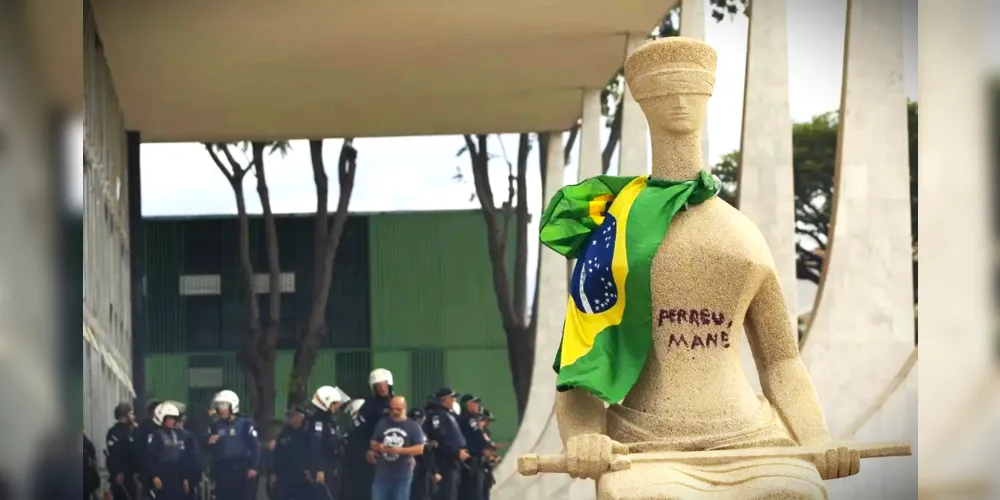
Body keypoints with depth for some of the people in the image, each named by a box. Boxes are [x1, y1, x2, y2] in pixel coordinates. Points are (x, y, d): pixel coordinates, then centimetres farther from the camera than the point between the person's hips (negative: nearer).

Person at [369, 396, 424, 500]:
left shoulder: (413, 427, -1)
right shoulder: (382, 424, 7)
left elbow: (420, 449, -7)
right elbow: (373, 443, 12)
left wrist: (399, 450, -19)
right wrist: (378, 447, -14)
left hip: (402, 475, -3)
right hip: (382, 473, 3)